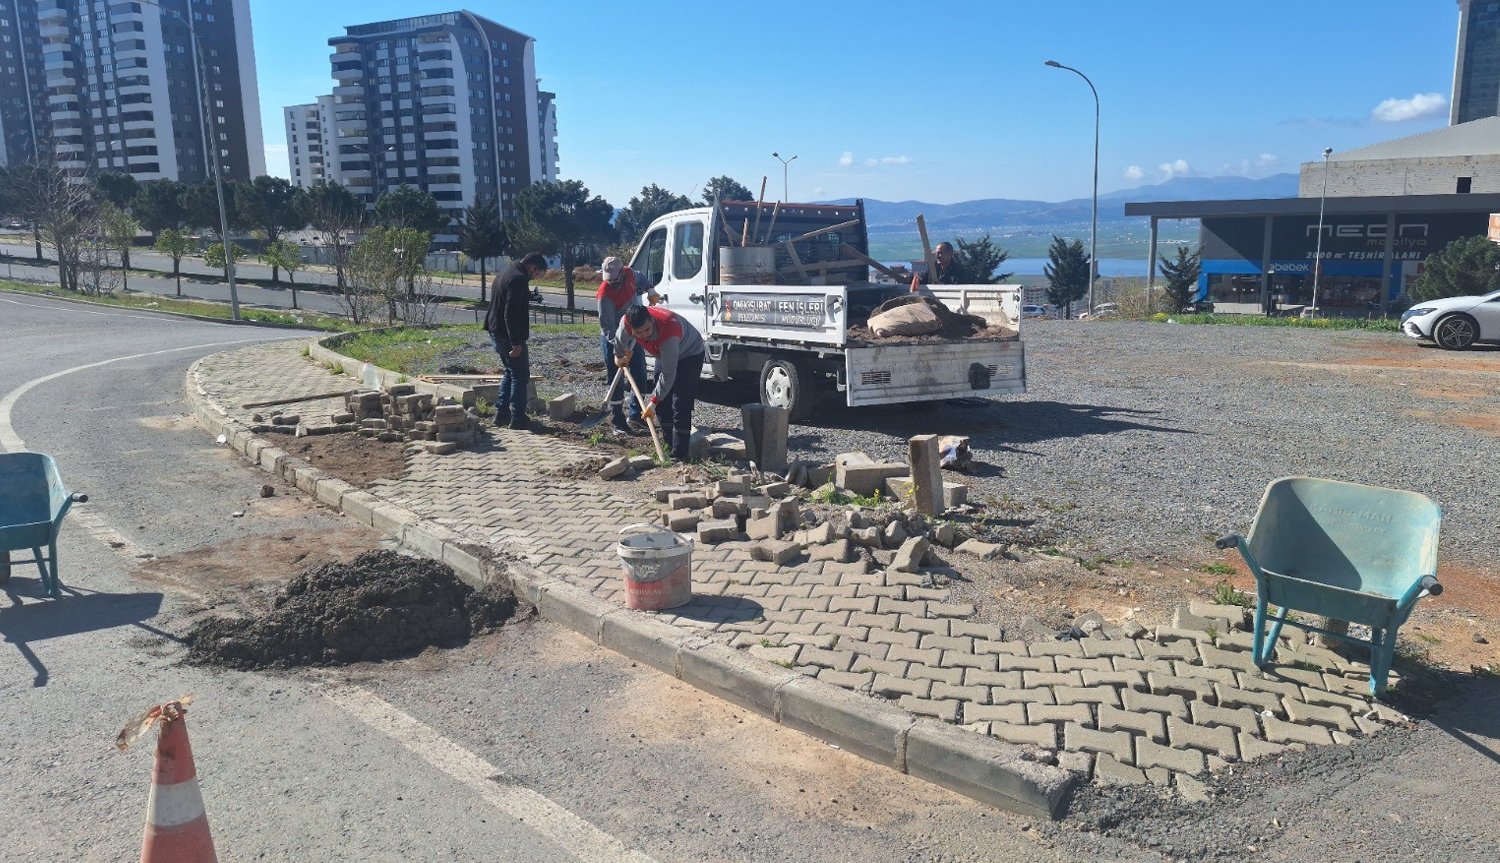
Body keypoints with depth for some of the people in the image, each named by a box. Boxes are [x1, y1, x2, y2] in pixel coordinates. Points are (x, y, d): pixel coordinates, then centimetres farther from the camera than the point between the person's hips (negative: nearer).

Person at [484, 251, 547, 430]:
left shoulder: (506, 274, 15)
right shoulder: (519, 279, -18)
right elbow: (511, 314, -25)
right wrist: (516, 343, -24)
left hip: (495, 332, 10)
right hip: (507, 335, -10)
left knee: (510, 372, 20)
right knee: (520, 375, -2)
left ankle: (501, 414, 21)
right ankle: (517, 420, 0)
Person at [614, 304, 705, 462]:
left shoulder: (668, 333, -43)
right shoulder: (627, 323, -25)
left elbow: (668, 374, -37)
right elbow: (621, 340, 2)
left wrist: (653, 402, -34)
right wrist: (619, 356, 22)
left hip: (690, 355, -7)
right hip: (664, 355, 7)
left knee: (680, 406, -16)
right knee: (662, 403, 6)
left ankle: (680, 454, -15)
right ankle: (669, 447, 17)